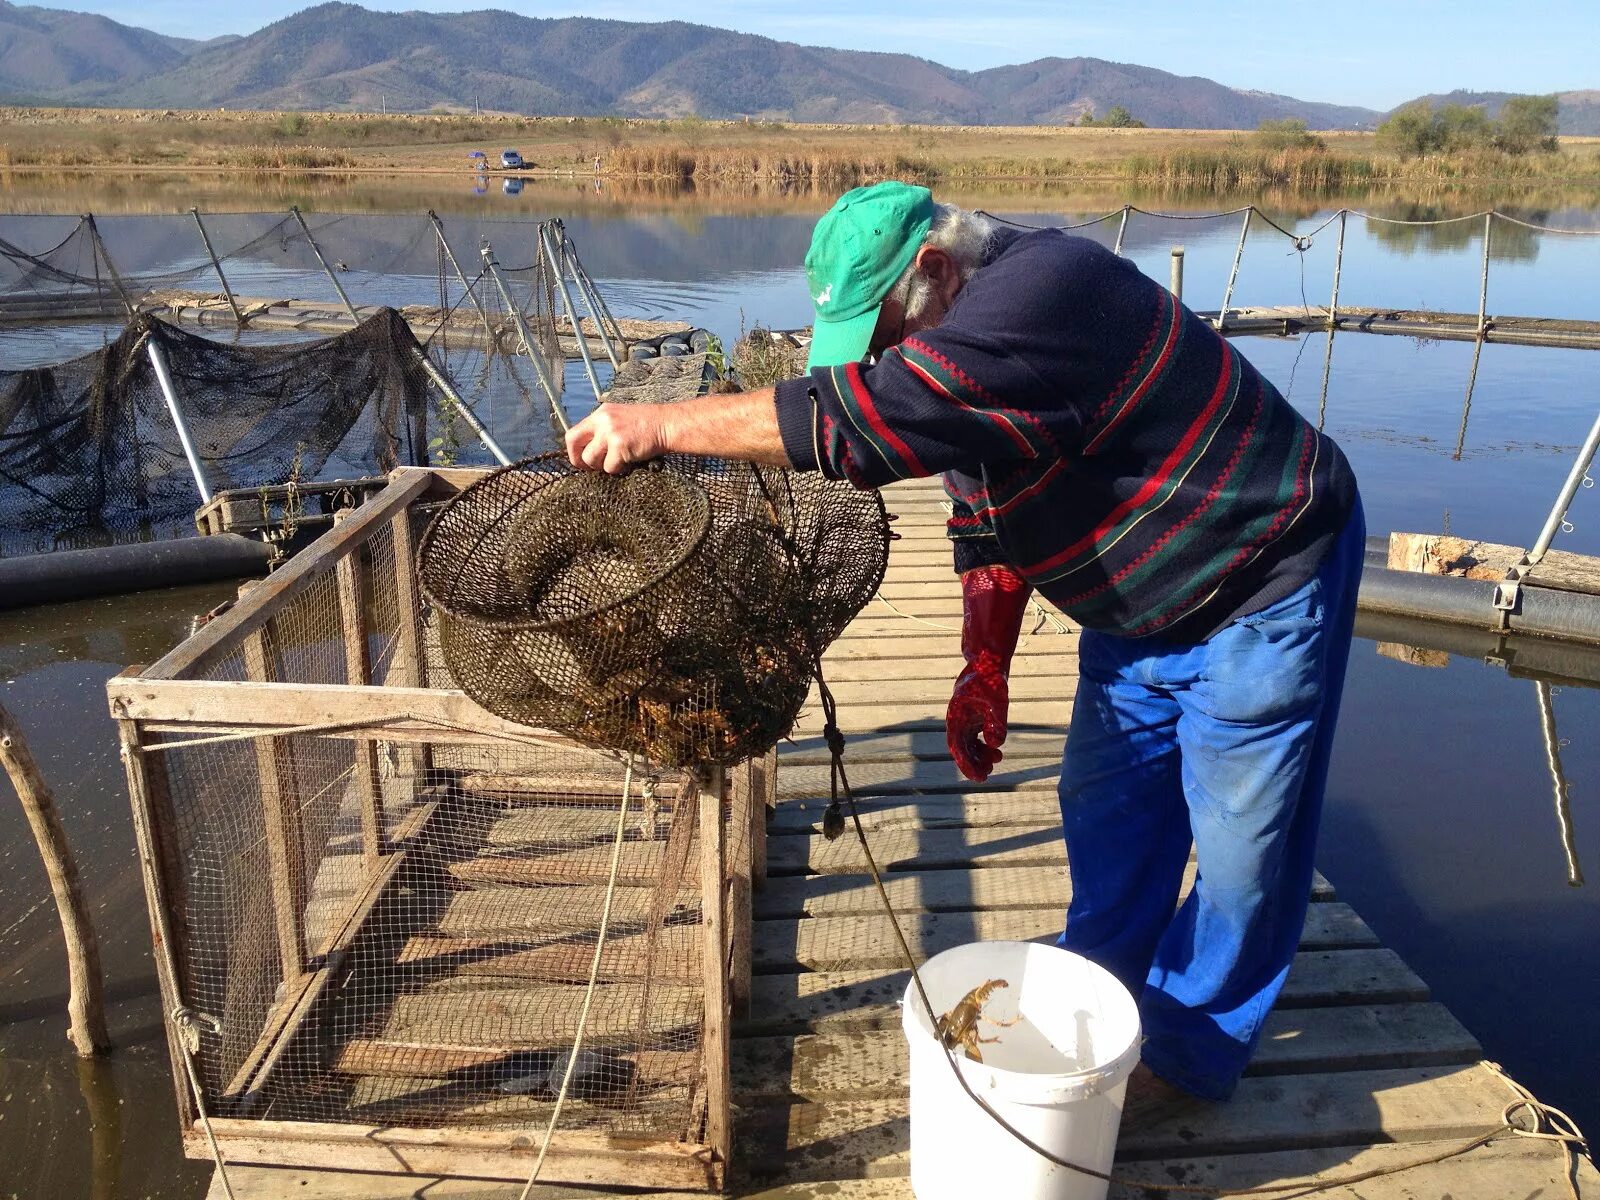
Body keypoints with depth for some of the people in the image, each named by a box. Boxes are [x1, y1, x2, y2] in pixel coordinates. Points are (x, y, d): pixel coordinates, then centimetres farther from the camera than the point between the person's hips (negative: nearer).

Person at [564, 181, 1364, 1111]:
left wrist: (662, 426, -36)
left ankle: (1193, 1054, 22)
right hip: (1144, 603, 9)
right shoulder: (961, 331, 1)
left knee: (1238, 838, 3)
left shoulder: (1040, 290, -30)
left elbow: (868, 417, -41)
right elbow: (987, 524, 7)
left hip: (1263, 587, -9)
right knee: (1108, 808, 16)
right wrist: (985, 669, 0)